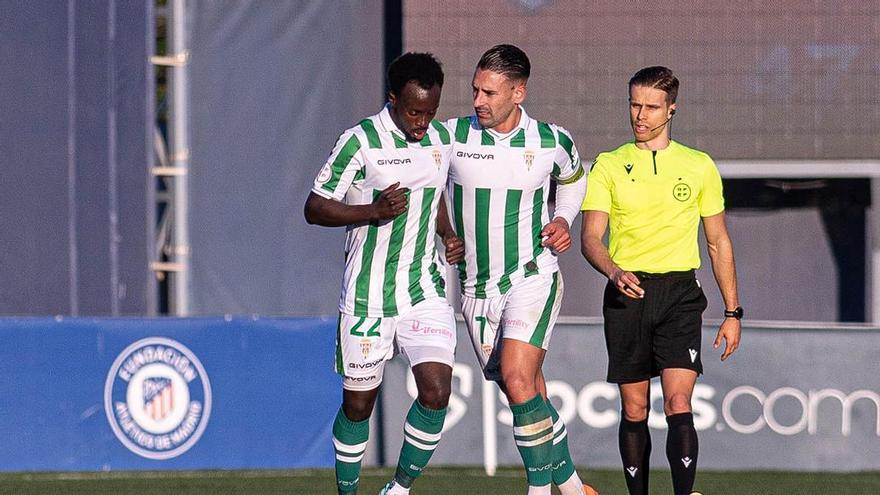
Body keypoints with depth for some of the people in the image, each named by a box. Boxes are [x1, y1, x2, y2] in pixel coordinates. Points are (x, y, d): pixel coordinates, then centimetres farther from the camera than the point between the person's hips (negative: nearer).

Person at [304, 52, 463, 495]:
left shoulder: (442, 139, 6)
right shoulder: (361, 141, -12)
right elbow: (314, 208, -10)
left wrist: (447, 234, 11)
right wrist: (373, 212, -24)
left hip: (425, 292, 4)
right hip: (367, 298, -4)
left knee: (436, 392, -13)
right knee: (358, 404, 6)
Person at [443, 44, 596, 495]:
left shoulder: (552, 141, -4)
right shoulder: (451, 137, -5)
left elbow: (573, 177, 20)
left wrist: (563, 220, 4)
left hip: (531, 278, -3)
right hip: (475, 288, 3)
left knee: (518, 381, -21)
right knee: (528, 395, 7)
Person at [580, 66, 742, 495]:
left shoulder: (699, 167, 9)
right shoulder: (609, 166, 6)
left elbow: (719, 243, 14)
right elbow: (590, 237, -3)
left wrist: (732, 312, 9)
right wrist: (615, 272, -24)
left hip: (679, 294, -1)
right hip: (626, 295, 1)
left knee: (678, 405, -15)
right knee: (634, 410, 4)